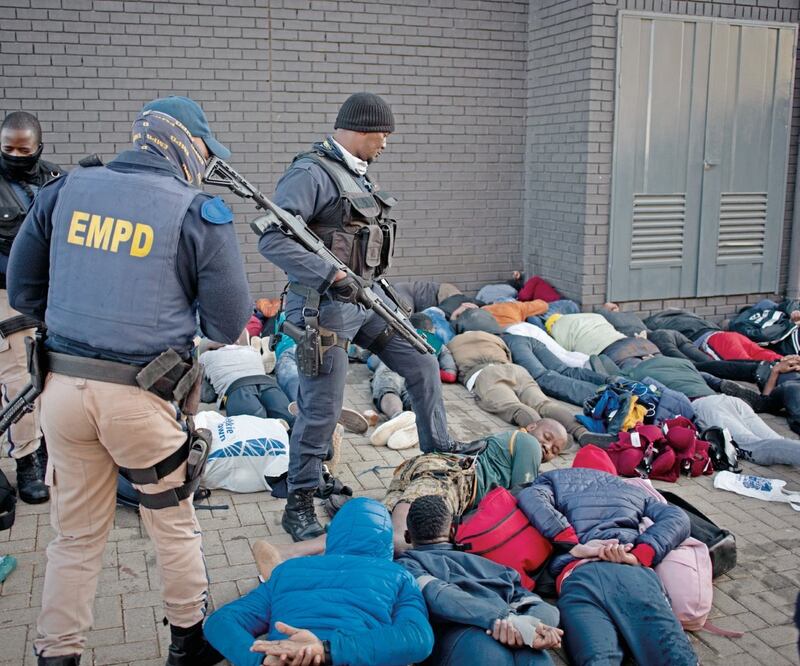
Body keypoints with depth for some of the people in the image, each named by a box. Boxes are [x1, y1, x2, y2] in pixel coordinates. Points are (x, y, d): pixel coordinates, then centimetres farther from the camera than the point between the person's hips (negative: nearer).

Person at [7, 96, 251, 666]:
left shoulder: (65, 190, 5)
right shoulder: (199, 212, -7)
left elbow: (22, 291, 10)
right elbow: (229, 325, -6)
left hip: (63, 386, 4)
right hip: (143, 394, -3)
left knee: (76, 535, 19)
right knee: (174, 524, 19)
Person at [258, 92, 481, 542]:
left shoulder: (358, 174, 13)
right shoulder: (311, 174, -16)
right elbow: (273, 239, -25)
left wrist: (378, 288, 17)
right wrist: (333, 276, -29)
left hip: (366, 300, 9)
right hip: (326, 306, -9)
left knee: (422, 365, 14)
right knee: (322, 409, -2)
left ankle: (438, 450, 33)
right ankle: (299, 506, 14)